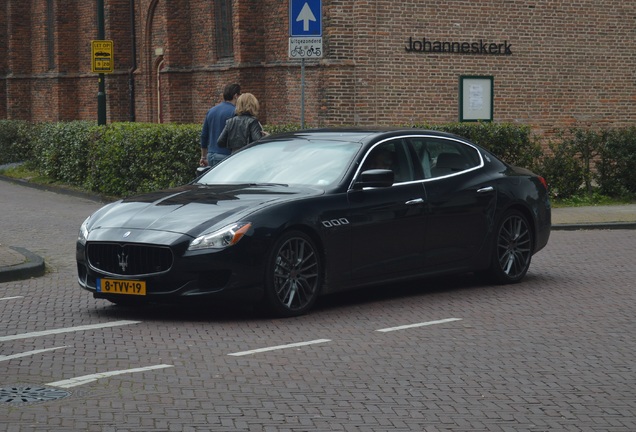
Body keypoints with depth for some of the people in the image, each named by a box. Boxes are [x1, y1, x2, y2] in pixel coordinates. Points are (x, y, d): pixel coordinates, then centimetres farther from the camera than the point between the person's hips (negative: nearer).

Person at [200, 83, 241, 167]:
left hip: (211, 155, 7)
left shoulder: (211, 111, 14)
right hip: (225, 156, -7)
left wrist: (203, 157, 26)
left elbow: (204, 136, 18)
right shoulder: (234, 112, -9)